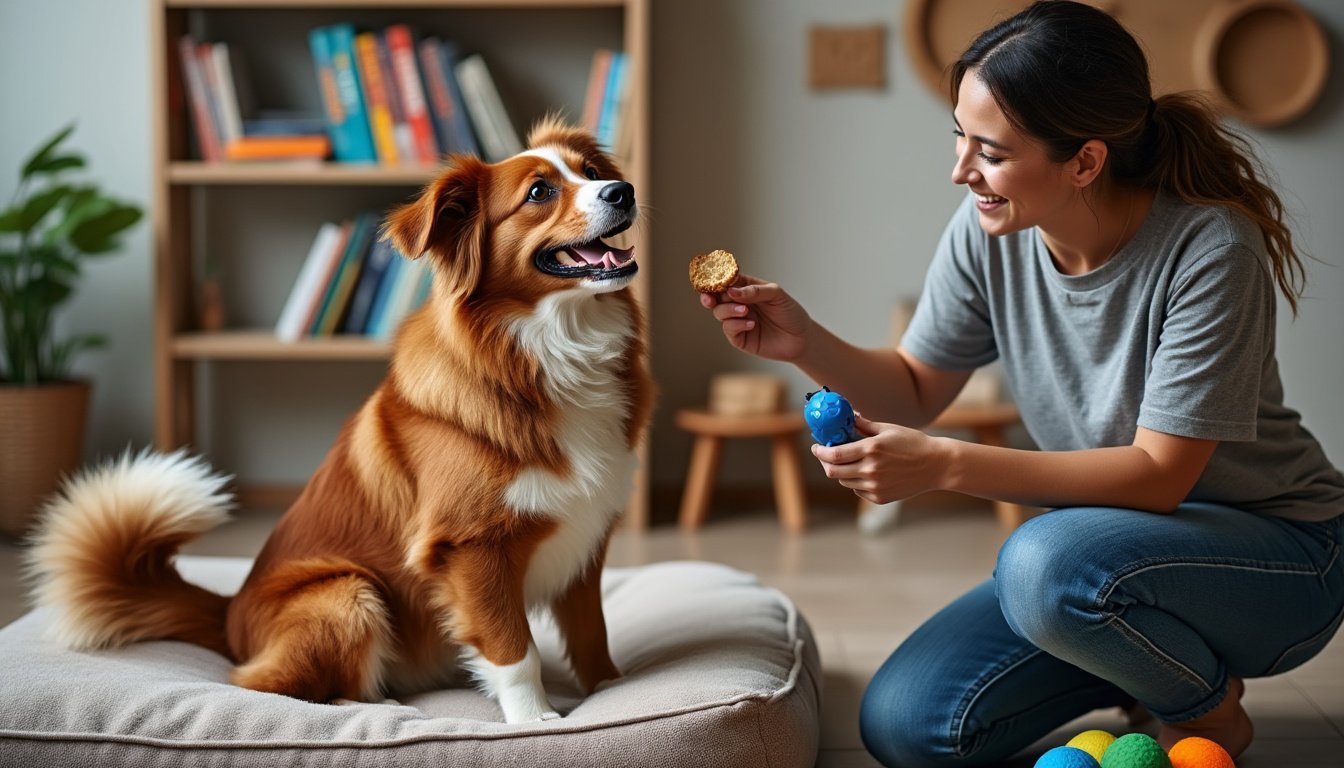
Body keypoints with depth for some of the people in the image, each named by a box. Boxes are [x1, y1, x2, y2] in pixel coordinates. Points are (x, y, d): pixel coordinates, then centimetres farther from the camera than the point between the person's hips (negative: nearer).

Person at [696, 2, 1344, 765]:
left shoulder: (1207, 250, -26)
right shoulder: (988, 233, -10)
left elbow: (1158, 474, -27)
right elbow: (916, 390, 2)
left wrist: (945, 464, -34)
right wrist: (805, 343, -18)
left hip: (1277, 548, -6)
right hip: (1118, 544, 6)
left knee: (1046, 562, -36)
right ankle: (1150, 660, 14)